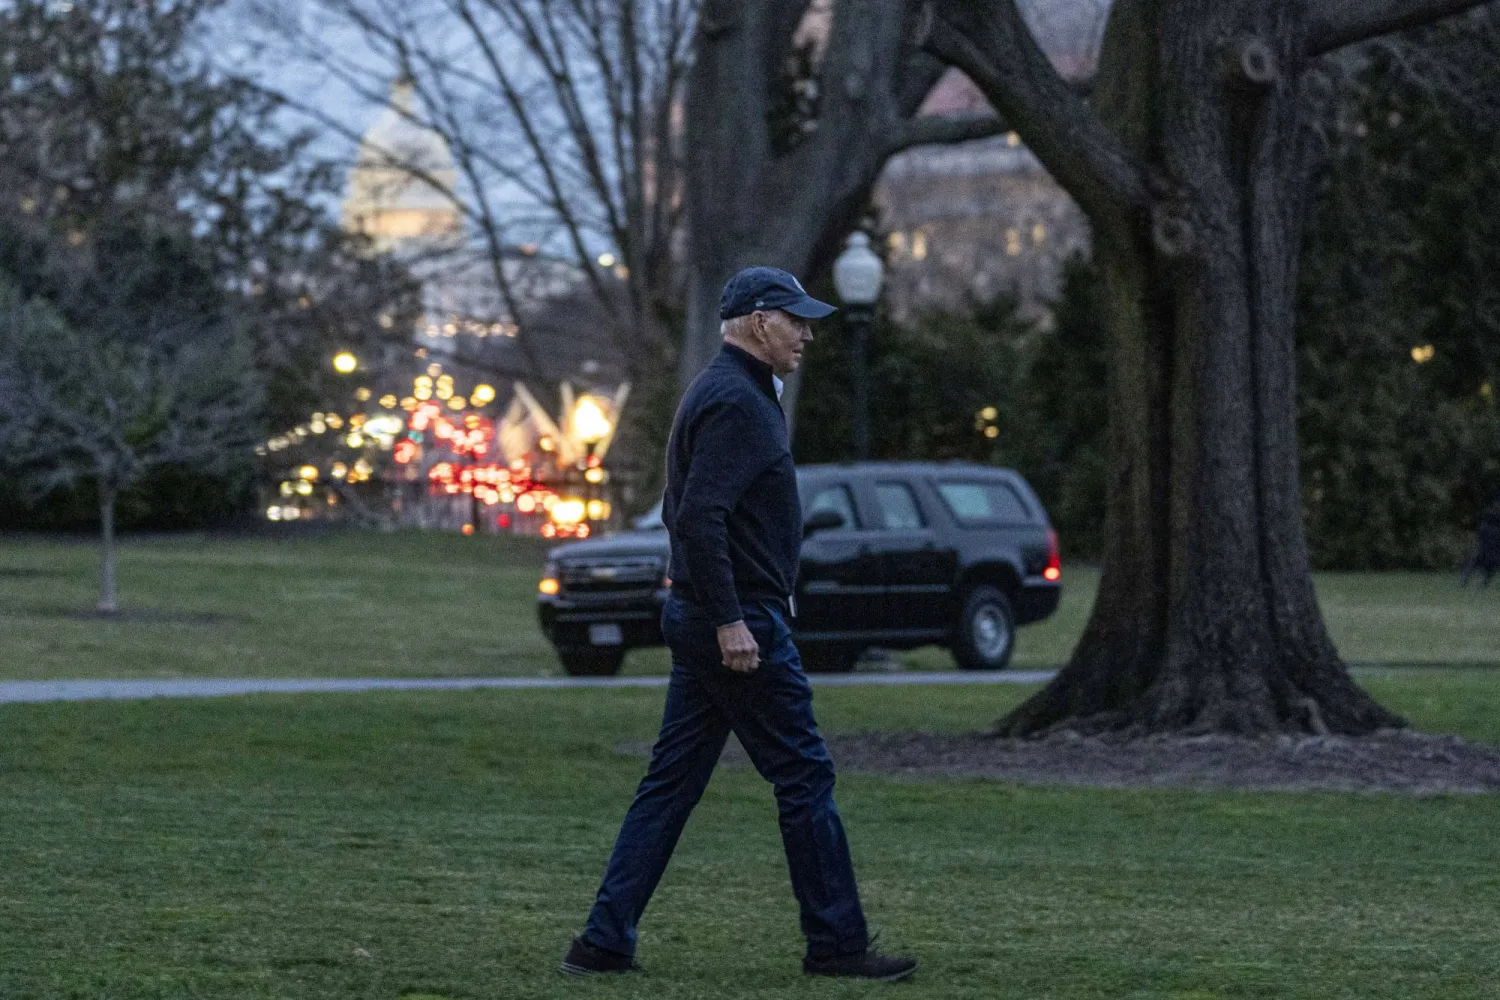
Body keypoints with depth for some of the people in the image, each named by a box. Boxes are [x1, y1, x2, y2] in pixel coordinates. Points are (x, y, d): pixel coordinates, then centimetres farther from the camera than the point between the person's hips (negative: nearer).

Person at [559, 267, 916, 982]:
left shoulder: (721, 393, 18)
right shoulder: (735, 401, -15)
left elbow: (682, 512, 24)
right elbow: (700, 515, -24)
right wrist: (729, 620, -24)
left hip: (701, 620, 10)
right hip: (740, 619, -10)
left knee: (672, 781, 8)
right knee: (804, 777, -2)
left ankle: (605, 942, 6)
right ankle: (837, 944, 4)